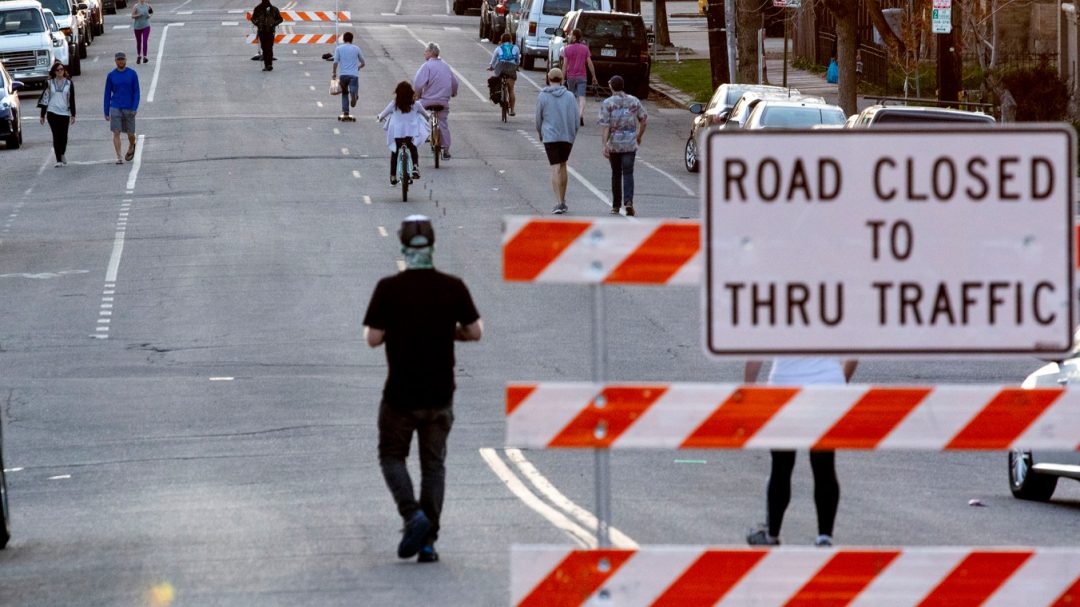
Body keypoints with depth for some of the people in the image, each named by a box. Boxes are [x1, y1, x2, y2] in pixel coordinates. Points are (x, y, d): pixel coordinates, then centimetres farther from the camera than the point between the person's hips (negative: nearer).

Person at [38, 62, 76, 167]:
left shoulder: (69, 83, 6)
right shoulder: (49, 83, 5)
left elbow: (72, 100, 7)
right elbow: (45, 98, 8)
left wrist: (73, 115, 3)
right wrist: (43, 115, 6)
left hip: (64, 113, 1)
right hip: (52, 112, -1)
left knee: (63, 136, 4)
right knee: (56, 136, -7)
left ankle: (63, 154, 32)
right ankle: (59, 160, -7)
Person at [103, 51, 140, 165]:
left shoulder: (132, 74, 0)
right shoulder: (111, 75, 2)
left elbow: (136, 92, 1)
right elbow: (107, 94, 8)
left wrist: (134, 108, -10)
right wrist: (106, 112, 6)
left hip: (129, 108, 0)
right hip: (115, 108, 0)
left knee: (130, 133, 8)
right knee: (116, 133, -9)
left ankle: (131, 147, 40)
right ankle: (119, 157, -8)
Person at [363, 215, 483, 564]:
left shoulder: (389, 289, -12)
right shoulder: (452, 287, -5)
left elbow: (373, 338, -10)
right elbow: (475, 332, -1)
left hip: (400, 394, -2)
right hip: (440, 394, 2)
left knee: (392, 457, 15)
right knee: (433, 463, 13)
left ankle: (413, 514, -9)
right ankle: (428, 541, 7)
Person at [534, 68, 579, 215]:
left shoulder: (542, 97, -3)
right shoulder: (569, 96, 1)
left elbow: (538, 118, 4)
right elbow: (576, 118, 3)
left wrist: (541, 134, 22)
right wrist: (573, 135, 17)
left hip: (550, 136, -2)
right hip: (567, 136, 2)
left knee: (555, 168, -5)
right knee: (563, 166, 16)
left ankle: (559, 202, -17)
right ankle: (562, 201, 21)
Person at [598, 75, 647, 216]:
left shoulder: (607, 103, -5)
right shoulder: (634, 101, 2)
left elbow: (604, 125, -12)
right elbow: (644, 119, 7)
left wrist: (604, 145, -14)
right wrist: (639, 136, 23)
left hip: (614, 144, -1)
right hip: (630, 144, 1)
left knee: (616, 174, 14)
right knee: (628, 174, -2)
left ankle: (616, 205, 20)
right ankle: (628, 201, -23)